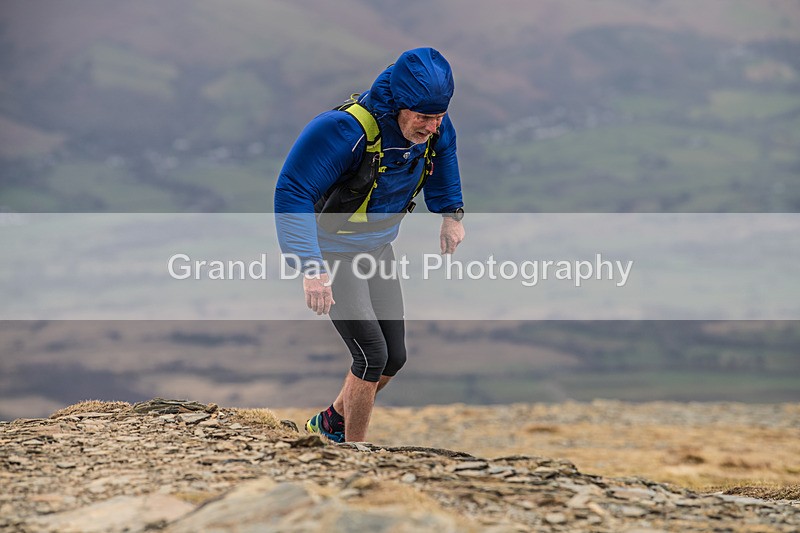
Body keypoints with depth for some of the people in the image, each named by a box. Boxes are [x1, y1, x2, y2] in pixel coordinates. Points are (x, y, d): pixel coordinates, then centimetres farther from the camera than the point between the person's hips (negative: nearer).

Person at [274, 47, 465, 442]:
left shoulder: (433, 126, -13)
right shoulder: (345, 130, -35)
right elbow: (292, 193, -36)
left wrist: (451, 213, 10)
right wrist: (311, 269, -42)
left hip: (379, 248, 7)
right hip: (332, 254, -7)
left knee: (394, 357, 9)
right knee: (372, 355, -13)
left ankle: (333, 422, 34)